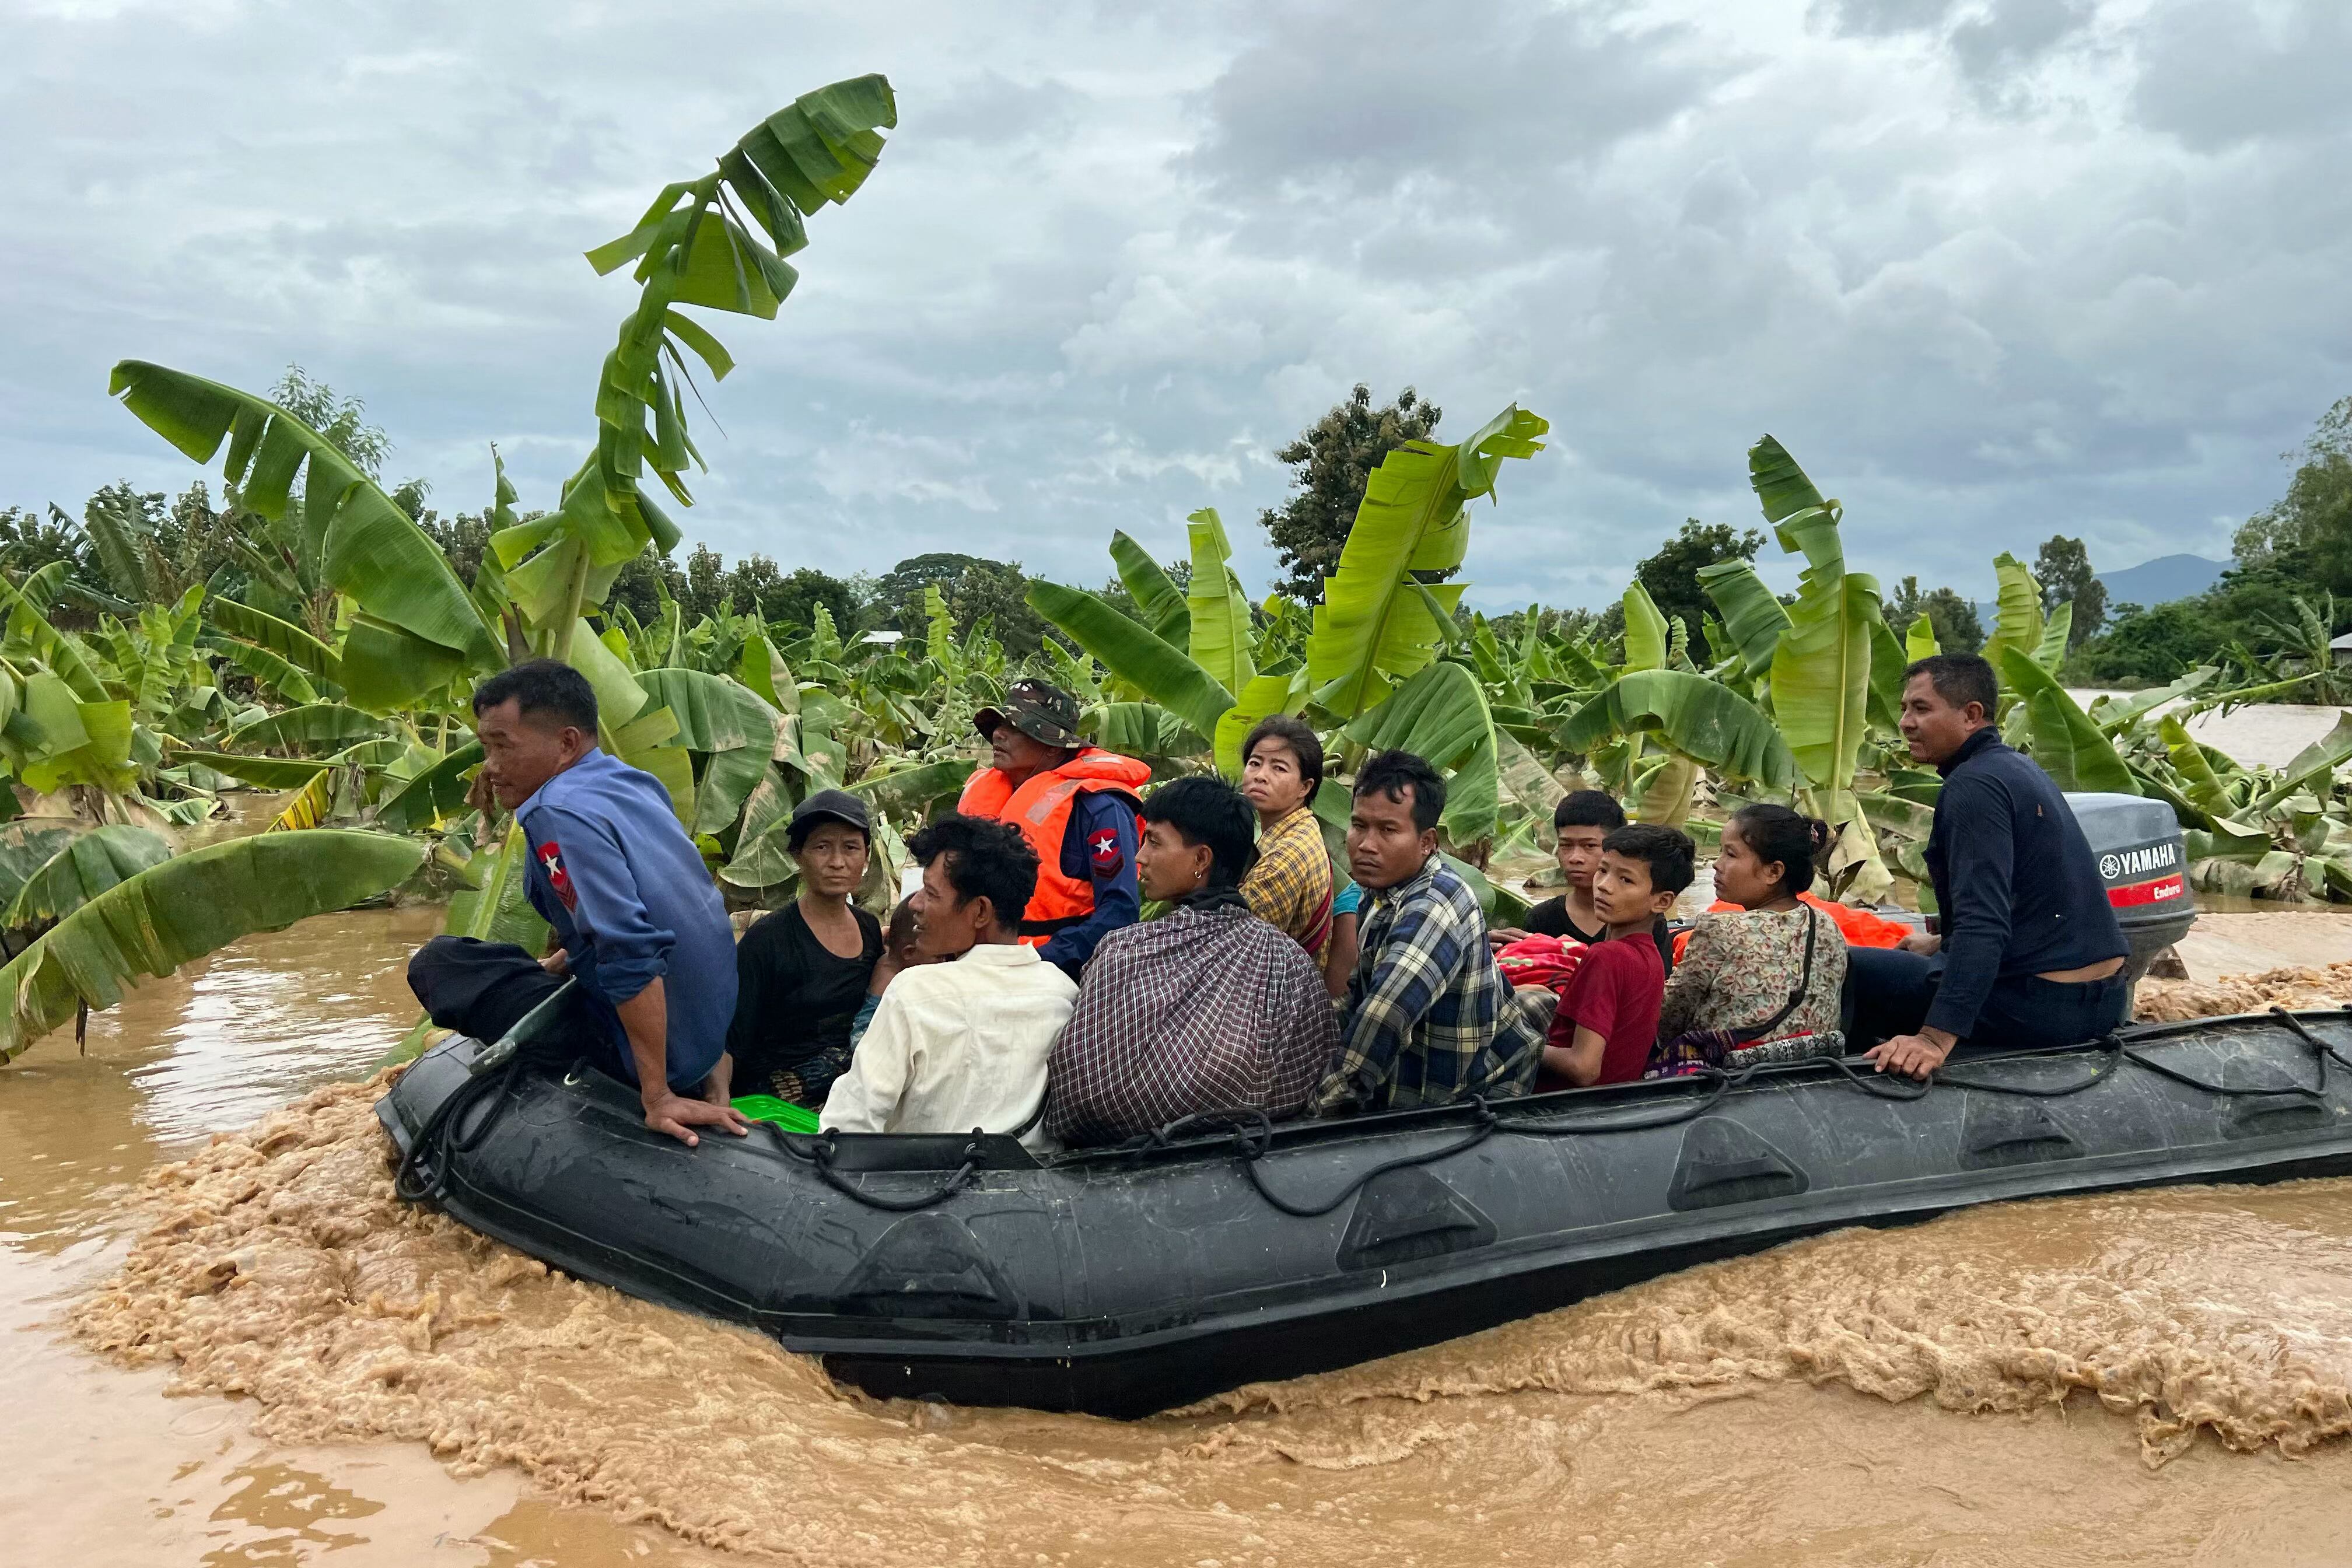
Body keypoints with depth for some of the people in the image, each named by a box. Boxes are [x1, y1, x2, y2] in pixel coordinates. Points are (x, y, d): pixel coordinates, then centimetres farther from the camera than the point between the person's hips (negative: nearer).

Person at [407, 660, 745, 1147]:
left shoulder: (561, 811, -20)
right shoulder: (634, 783, 6)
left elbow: (632, 955, -29)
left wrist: (659, 1097, -27)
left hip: (646, 1053, -8)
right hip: (710, 1034, 8)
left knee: (436, 962, 1)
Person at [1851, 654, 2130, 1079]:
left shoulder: (1975, 785, -17)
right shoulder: (2017, 768, 13)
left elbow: (1983, 924, -29)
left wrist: (1936, 1039, -36)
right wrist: (1942, 944, 36)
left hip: (2039, 1004, -10)